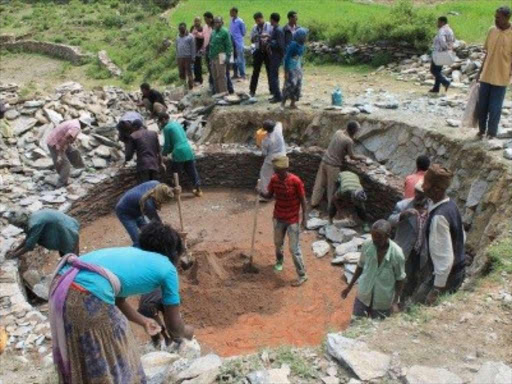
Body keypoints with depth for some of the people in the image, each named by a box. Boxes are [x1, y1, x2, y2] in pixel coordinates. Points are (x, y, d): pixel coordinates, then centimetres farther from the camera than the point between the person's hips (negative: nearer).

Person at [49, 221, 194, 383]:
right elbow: (173, 325, 20)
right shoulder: (167, 268, 11)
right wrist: (185, 332, 42)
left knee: (79, 360, 29)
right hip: (88, 295, -7)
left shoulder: (132, 254, 29)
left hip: (60, 282, 8)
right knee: (110, 364, 16)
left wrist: (143, 321, 56)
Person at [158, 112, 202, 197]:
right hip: (188, 150, 7)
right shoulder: (177, 124, 19)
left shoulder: (166, 128, -4)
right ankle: (198, 189, 20)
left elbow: (167, 144, -3)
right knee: (192, 171, 15)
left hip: (179, 153, -7)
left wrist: (164, 153, 16)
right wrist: (168, 151, 27)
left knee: (175, 173, 6)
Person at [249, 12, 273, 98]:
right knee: (256, 71, 0)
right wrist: (255, 37, -12)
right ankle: (252, 91, 5)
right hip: (258, 51, 2)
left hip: (268, 51, -2)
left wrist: (267, 36, -26)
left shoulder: (269, 26, -4)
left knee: (270, 71, 7)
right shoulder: (255, 28, 7)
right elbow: (252, 40, 10)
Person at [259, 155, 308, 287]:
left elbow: (302, 200, -13)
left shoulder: (296, 181, -24)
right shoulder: (274, 179, -9)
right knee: (278, 243, 23)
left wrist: (305, 217, -10)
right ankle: (279, 261, 53)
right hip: (278, 217, 5)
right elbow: (270, 196, 1)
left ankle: (302, 275, 14)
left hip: (293, 219, -5)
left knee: (294, 248, -1)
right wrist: (261, 193, -20)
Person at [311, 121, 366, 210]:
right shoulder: (349, 141, -17)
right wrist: (361, 157, 12)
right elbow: (352, 156, -4)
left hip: (324, 161, 7)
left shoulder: (338, 132, 2)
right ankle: (331, 207, 20)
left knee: (320, 183, 17)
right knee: (332, 187, 8)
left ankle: (314, 202, 28)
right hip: (333, 165, -7)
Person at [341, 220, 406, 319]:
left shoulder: (397, 254, -26)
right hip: (363, 296, 3)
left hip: (383, 301, -3)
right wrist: (349, 287, 6)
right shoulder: (367, 246, -18)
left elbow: (400, 279, -12)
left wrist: (395, 303, -15)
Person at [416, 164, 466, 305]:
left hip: (446, 274, -9)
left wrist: (437, 289, -25)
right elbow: (461, 236, 11)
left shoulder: (439, 217, -31)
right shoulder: (450, 205, -2)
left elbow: (446, 256, -31)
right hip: (458, 268, 9)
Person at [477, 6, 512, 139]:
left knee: (495, 108, 2)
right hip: (486, 76, 5)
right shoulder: (492, 30, 4)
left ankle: (492, 134, 15)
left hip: (500, 78, -4)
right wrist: (480, 72, 12)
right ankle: (482, 129, 27)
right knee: (482, 106, 11)